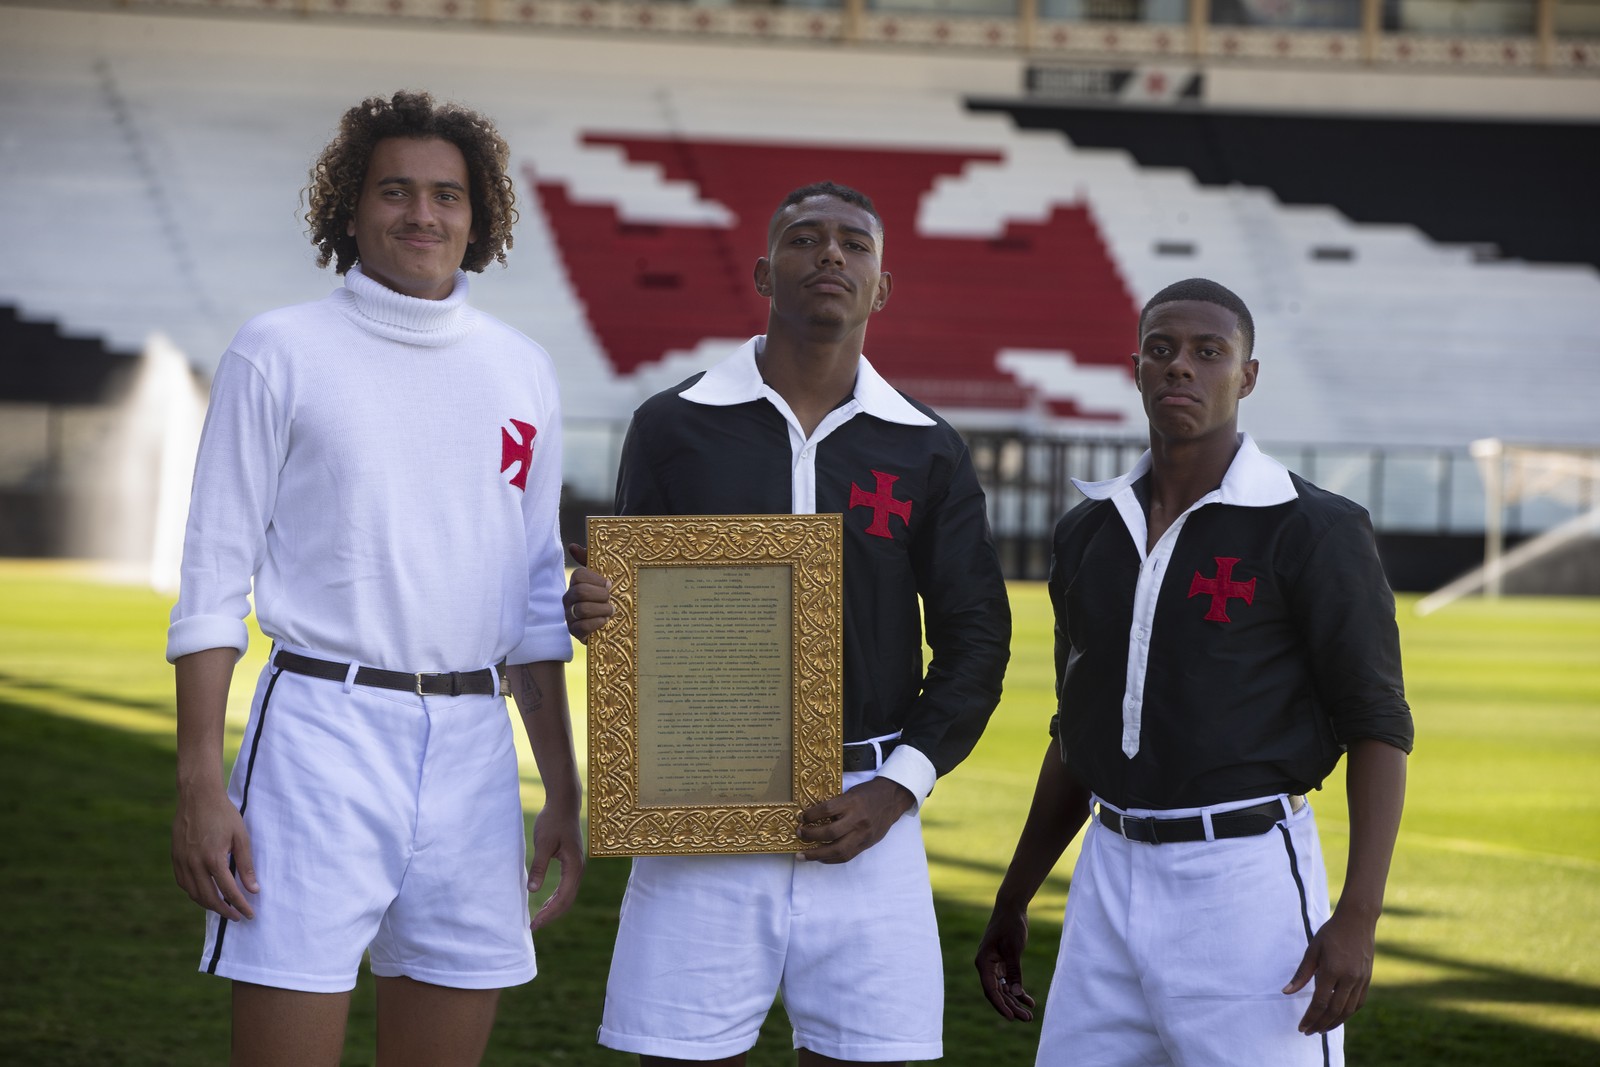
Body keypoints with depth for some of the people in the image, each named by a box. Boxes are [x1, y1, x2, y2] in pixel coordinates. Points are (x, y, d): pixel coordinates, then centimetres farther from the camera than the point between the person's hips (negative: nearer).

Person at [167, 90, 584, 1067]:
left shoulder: (523, 372, 14)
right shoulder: (280, 353, 2)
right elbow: (215, 576, 0)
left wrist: (563, 793, 15)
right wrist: (201, 785, -9)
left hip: (473, 747, 4)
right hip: (322, 727, -4)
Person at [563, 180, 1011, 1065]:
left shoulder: (927, 453, 7)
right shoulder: (674, 426, 5)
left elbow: (975, 640, 8)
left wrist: (900, 786, -4)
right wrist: (589, 611, -14)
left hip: (863, 822, 1)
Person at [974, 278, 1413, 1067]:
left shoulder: (1313, 531, -8)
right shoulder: (1089, 533, 11)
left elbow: (1377, 727, -9)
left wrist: (1358, 919, -19)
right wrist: (1012, 901, 21)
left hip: (1249, 883, -6)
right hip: (1113, 883, 6)